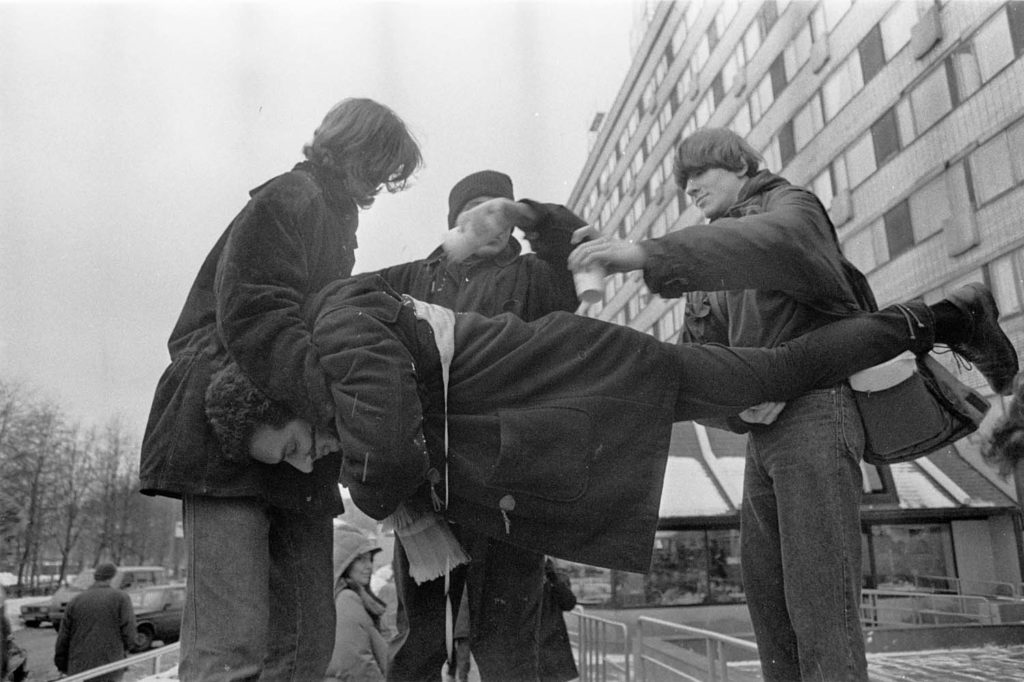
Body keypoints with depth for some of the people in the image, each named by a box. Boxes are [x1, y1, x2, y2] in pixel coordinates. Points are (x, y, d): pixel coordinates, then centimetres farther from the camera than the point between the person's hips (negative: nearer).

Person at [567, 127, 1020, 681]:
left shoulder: (792, 207, 3)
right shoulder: (711, 262, 25)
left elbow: (768, 243, -25)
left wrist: (647, 254, -37)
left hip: (815, 409, -8)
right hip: (763, 426, 8)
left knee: (819, 593, -13)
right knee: (764, 586, 6)